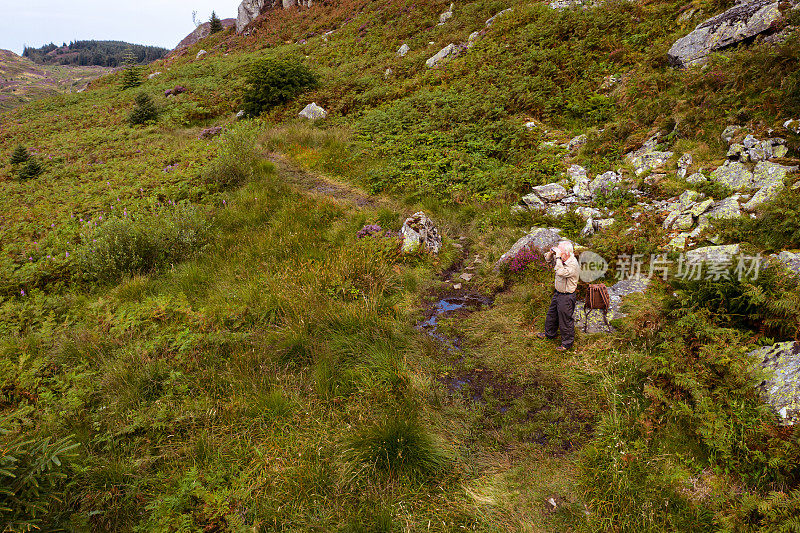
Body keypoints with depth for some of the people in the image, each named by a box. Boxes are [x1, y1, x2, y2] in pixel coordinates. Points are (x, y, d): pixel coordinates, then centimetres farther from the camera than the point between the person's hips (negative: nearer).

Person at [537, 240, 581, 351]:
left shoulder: (573, 265, -28)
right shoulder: (561, 260, -3)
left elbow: (560, 272, -44)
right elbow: (548, 259, 12)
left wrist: (558, 256, -36)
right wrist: (551, 253, -11)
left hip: (566, 297, -9)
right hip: (557, 292, 9)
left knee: (565, 321, 6)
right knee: (552, 315, 26)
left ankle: (567, 343, 25)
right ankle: (549, 333, 49)